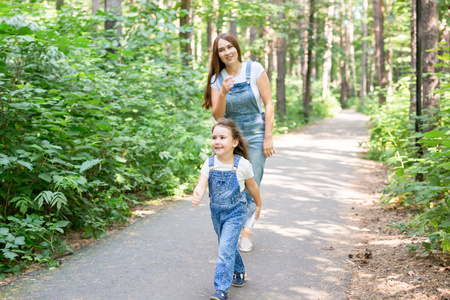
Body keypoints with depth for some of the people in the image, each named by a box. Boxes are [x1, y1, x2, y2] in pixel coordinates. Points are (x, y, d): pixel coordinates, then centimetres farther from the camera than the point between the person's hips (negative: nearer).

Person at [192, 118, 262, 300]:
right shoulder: (210, 163, -9)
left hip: (235, 212, -4)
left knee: (225, 249, -13)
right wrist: (197, 197, -43)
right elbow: (201, 185, -21)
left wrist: (258, 205, 14)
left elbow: (252, 186, 0)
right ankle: (238, 271, 47)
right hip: (216, 211, 4)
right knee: (227, 246, 22)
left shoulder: (242, 165, -15)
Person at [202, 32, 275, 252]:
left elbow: (268, 104, -4)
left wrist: (268, 137, -8)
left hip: (255, 134, -2)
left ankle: (246, 230, 4)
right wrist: (223, 93, -22)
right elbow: (217, 115, -5)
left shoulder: (254, 69, -5)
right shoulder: (217, 79, 1)